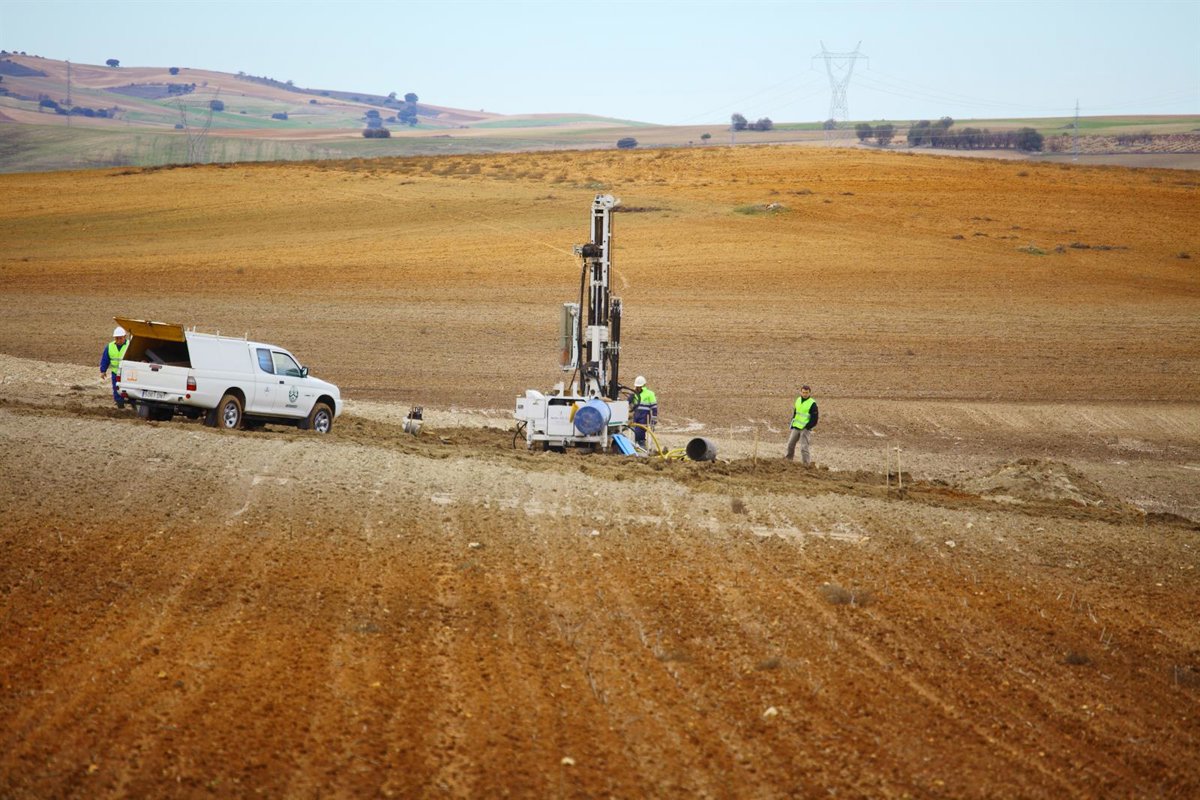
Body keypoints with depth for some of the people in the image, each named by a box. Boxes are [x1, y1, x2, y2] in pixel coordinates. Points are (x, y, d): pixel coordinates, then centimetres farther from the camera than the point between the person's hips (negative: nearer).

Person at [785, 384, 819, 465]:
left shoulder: (812, 404, -13)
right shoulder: (798, 400, 6)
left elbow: (814, 419, -13)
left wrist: (807, 427, -17)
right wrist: (792, 423, 9)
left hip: (805, 429, -7)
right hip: (796, 427, 7)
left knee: (804, 447, -13)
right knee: (790, 443, 17)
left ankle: (807, 463, -7)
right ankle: (789, 457, 39)